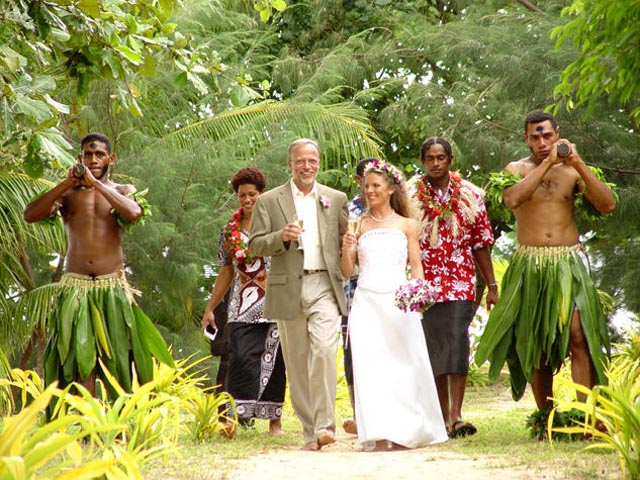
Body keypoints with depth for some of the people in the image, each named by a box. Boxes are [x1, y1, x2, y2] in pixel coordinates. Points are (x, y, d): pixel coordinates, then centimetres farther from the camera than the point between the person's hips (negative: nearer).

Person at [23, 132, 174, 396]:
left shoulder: (123, 192, 9)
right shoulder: (67, 193, 10)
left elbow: (134, 213, -16)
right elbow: (30, 215, -6)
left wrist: (95, 183, -13)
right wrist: (67, 183, -10)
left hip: (112, 288, 0)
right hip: (74, 286, 0)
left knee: (117, 355, -2)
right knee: (79, 356, -7)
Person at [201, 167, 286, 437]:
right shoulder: (230, 231, 13)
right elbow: (226, 272, 18)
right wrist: (210, 308, 18)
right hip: (242, 309, 2)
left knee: (273, 362, 2)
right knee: (241, 358, -11)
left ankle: (274, 420, 11)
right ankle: (234, 417, -15)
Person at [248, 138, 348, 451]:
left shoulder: (336, 199, 12)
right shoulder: (268, 201, 6)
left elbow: (347, 239, 18)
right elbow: (255, 246, 1)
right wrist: (282, 237, -17)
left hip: (325, 287, 0)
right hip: (288, 290, 0)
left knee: (324, 350, -19)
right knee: (297, 363, 4)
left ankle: (324, 425, -19)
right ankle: (309, 432, 13)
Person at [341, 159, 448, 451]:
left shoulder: (406, 225, 8)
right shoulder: (359, 226, 10)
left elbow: (416, 266, 6)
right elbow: (347, 272, 11)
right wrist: (347, 250, -8)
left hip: (398, 301, 0)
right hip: (367, 303, 1)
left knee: (404, 364, 1)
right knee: (370, 366, -8)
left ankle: (406, 432, 13)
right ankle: (380, 435, -9)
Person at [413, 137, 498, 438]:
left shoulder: (470, 195, 5)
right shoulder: (410, 196, 3)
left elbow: (481, 244, 8)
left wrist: (492, 286, 5)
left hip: (460, 283, -1)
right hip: (424, 285, 1)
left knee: (457, 343, -13)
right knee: (434, 349, 6)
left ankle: (456, 416, -17)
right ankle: (443, 418, 17)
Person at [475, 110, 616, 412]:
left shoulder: (572, 170, 7)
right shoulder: (517, 169, 5)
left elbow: (607, 205, -6)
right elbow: (512, 200, -18)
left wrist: (579, 165, -12)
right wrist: (547, 163, -16)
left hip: (568, 264, 0)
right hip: (530, 266, 0)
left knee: (578, 336, -15)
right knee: (535, 344, 4)